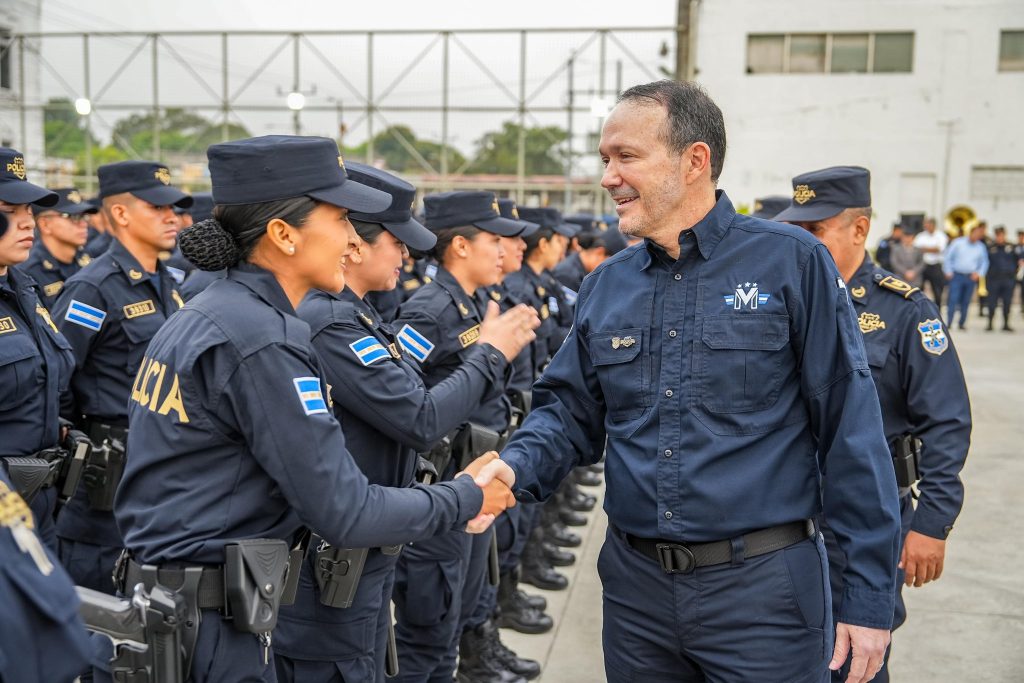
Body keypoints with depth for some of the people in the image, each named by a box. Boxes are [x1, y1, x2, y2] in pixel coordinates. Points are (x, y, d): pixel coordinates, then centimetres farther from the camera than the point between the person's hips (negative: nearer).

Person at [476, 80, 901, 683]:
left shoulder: (792, 262, -8)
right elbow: (571, 411, 12)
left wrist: (870, 595, -9)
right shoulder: (605, 286, 7)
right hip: (636, 584, 5)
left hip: (762, 587, -4)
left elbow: (851, 429, -9)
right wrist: (515, 468, -10)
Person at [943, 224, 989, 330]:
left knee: (965, 302, 6)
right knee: (953, 299, -10)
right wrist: (948, 272, -3)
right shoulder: (958, 242, -2)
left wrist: (979, 273, 2)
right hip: (956, 276, -3)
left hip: (971, 277, 3)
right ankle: (948, 323, -9)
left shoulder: (981, 247, 7)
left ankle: (962, 323, 16)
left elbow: (984, 262, 16)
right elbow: (948, 257, 1)